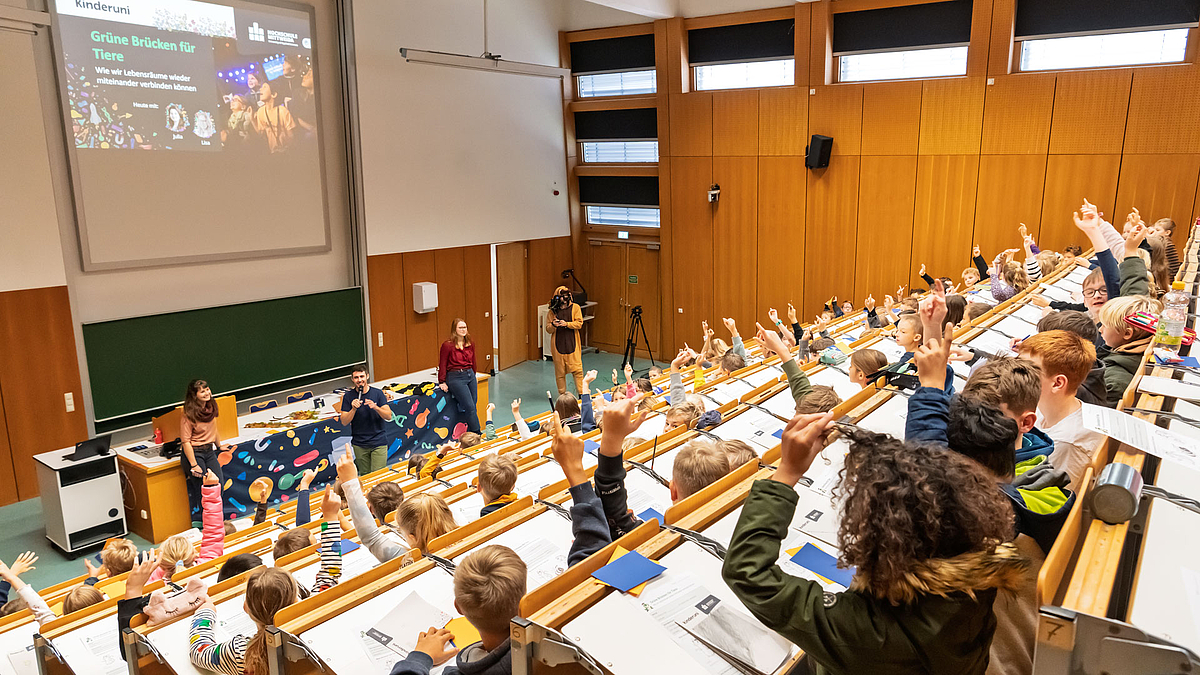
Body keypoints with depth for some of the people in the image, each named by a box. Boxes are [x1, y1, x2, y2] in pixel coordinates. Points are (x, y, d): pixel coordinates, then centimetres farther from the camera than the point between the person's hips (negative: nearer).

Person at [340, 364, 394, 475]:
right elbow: (344, 422, -2)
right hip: (359, 444, 1)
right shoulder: (348, 396, 1)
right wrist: (353, 409, -19)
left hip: (378, 442, -1)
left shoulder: (377, 393, 0)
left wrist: (375, 407, -21)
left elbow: (389, 416, -4)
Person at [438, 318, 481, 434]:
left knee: (472, 407, 5)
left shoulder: (470, 343, 7)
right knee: (470, 407, -9)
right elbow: (442, 365, -5)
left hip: (470, 375, 6)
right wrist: (442, 382, -4)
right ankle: (477, 433, -2)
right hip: (455, 378, -6)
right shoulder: (447, 345, -10)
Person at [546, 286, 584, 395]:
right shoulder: (552, 311, 5)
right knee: (560, 371, 6)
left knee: (577, 370, -3)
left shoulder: (575, 307, 3)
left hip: (572, 344, -1)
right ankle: (562, 395, 18)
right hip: (558, 345, 1)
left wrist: (566, 324, -18)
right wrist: (553, 325, -15)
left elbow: (579, 324, -5)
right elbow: (548, 330, 6)